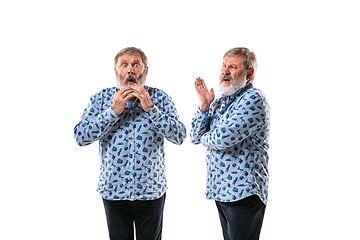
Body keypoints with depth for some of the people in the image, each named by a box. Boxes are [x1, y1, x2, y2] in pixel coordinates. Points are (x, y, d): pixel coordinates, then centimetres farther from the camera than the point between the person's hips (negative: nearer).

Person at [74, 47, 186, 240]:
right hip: (113, 191, 0)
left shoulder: (159, 98, -2)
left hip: (151, 191, 0)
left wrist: (150, 108, -21)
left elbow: (179, 137, -12)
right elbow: (80, 137, -11)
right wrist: (114, 110, -19)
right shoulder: (101, 98, -1)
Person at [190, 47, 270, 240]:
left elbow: (222, 139, -25)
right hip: (221, 190, 8)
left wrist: (204, 137, -2)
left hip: (243, 193, -8)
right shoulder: (220, 102, 13)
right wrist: (204, 105, -3)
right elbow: (195, 137, 10)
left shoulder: (253, 99, -14)